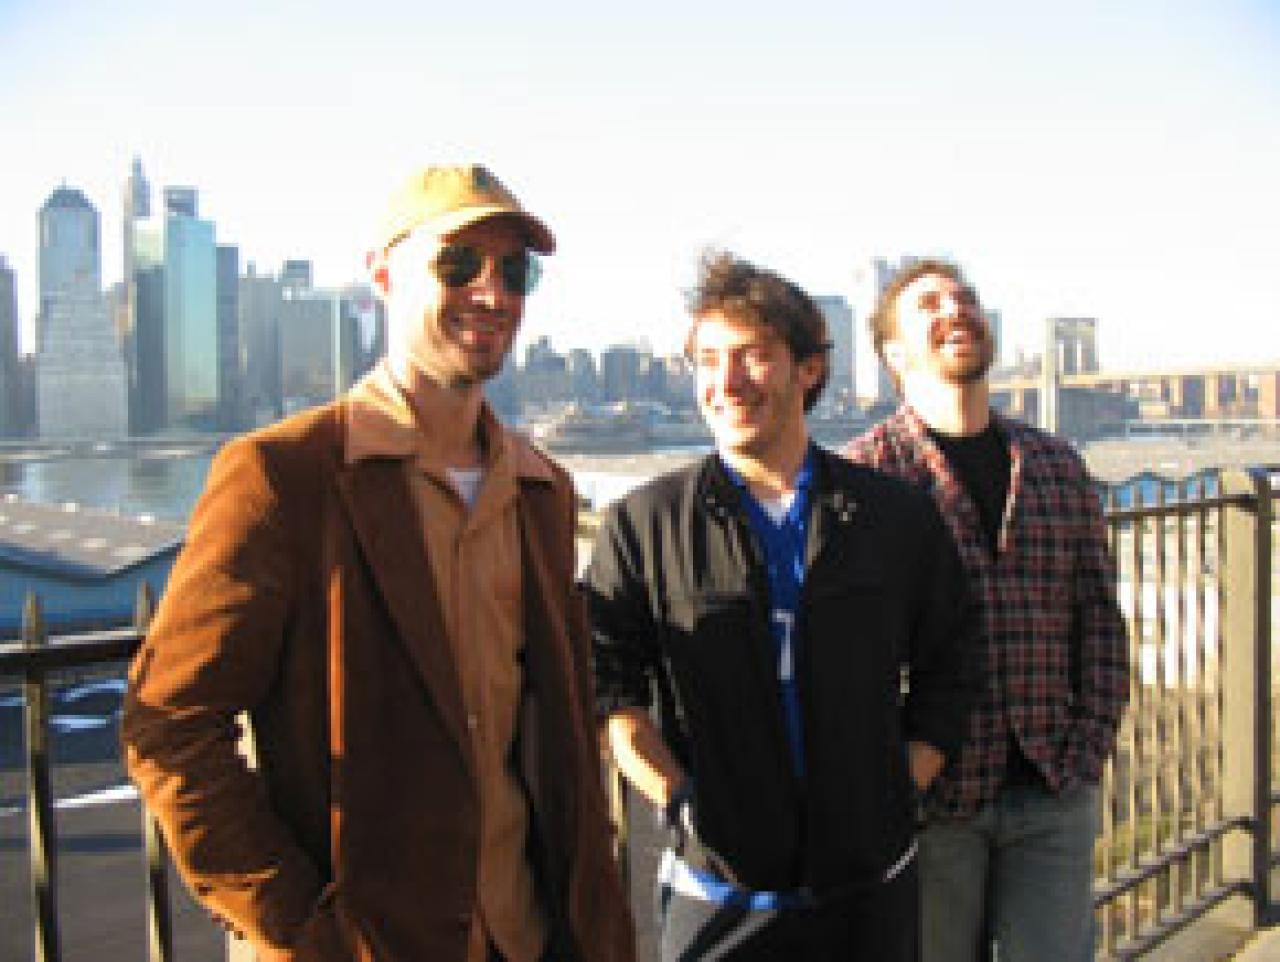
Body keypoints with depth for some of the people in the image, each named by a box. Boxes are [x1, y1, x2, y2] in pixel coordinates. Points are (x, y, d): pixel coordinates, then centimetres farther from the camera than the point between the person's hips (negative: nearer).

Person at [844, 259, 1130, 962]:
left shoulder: (1057, 466, 9)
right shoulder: (863, 473, -8)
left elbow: (1099, 618, 12)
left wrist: (1090, 751, 3)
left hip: (1055, 798, 4)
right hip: (928, 799, -4)